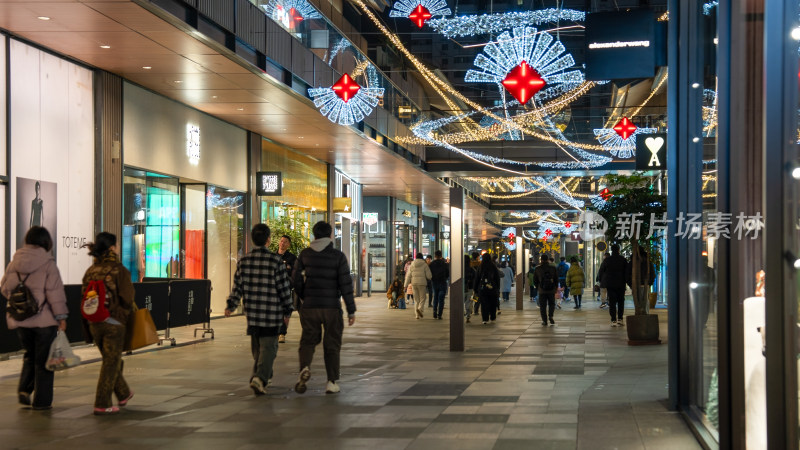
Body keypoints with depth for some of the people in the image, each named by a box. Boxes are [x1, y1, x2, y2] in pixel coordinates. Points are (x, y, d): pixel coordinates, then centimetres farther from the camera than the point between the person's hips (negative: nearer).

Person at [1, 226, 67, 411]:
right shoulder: (47, 264, -10)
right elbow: (55, 292, -13)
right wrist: (61, 316, -8)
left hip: (20, 320, 5)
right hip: (43, 319, -4)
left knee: (30, 355, 22)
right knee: (43, 359, 5)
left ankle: (24, 388, 4)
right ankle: (42, 401, 8)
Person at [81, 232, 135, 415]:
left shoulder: (90, 271, 3)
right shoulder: (119, 270, -12)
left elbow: (83, 296, 6)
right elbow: (127, 299, -14)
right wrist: (126, 316, 6)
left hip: (94, 323, 6)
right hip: (114, 323, -6)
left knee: (110, 359, 21)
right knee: (111, 362, 2)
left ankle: (123, 394, 37)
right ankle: (102, 405, 1)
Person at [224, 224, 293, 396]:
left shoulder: (243, 261, 1)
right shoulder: (275, 261, -10)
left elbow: (237, 286, 3)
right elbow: (284, 288, -6)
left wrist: (230, 305, 13)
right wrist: (287, 311, 3)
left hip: (251, 312, 4)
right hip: (272, 313, -4)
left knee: (257, 346, 19)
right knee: (268, 347, 0)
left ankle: (266, 376, 28)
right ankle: (260, 378, -17)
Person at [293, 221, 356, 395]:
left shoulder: (305, 254, 3)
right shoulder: (338, 256, -5)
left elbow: (296, 280, 1)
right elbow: (345, 284, -8)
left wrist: (301, 301, 14)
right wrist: (351, 310, -4)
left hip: (309, 307, 2)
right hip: (332, 307, -2)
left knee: (308, 341, 12)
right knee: (332, 344, 9)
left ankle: (304, 368, -15)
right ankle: (332, 382, 8)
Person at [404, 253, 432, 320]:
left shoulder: (412, 265, 6)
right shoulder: (424, 265, -3)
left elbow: (408, 276, 4)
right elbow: (428, 276, -5)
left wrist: (406, 285, 5)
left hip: (414, 283, 3)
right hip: (422, 283, -3)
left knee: (416, 299, 10)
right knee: (422, 298, 5)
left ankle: (417, 315, 6)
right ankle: (420, 309, -22)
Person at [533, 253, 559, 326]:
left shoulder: (537, 269, -2)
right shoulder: (553, 268, -1)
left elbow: (535, 280, 4)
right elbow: (556, 279, 3)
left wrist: (537, 287, 18)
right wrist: (556, 288, 15)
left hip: (542, 291, -1)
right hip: (551, 290, 1)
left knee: (542, 306, 5)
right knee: (551, 304, 16)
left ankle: (544, 321, 2)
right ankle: (550, 316, -5)